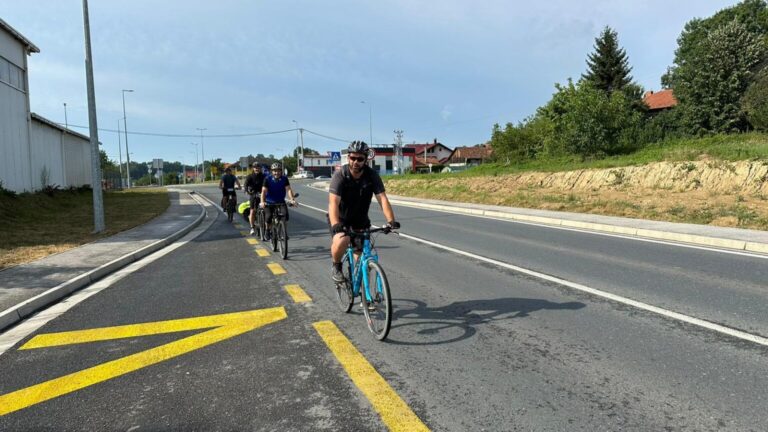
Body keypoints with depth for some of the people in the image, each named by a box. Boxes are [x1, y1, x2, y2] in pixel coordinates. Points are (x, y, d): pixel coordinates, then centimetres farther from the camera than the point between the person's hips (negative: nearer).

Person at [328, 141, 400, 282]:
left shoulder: (372, 175, -16)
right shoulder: (340, 175, -24)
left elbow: (382, 199, -24)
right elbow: (333, 203, -34)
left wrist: (391, 220, -39)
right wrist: (335, 225, -51)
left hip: (360, 217, 3)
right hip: (341, 217, -3)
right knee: (341, 240, -31)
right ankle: (336, 266, 0)